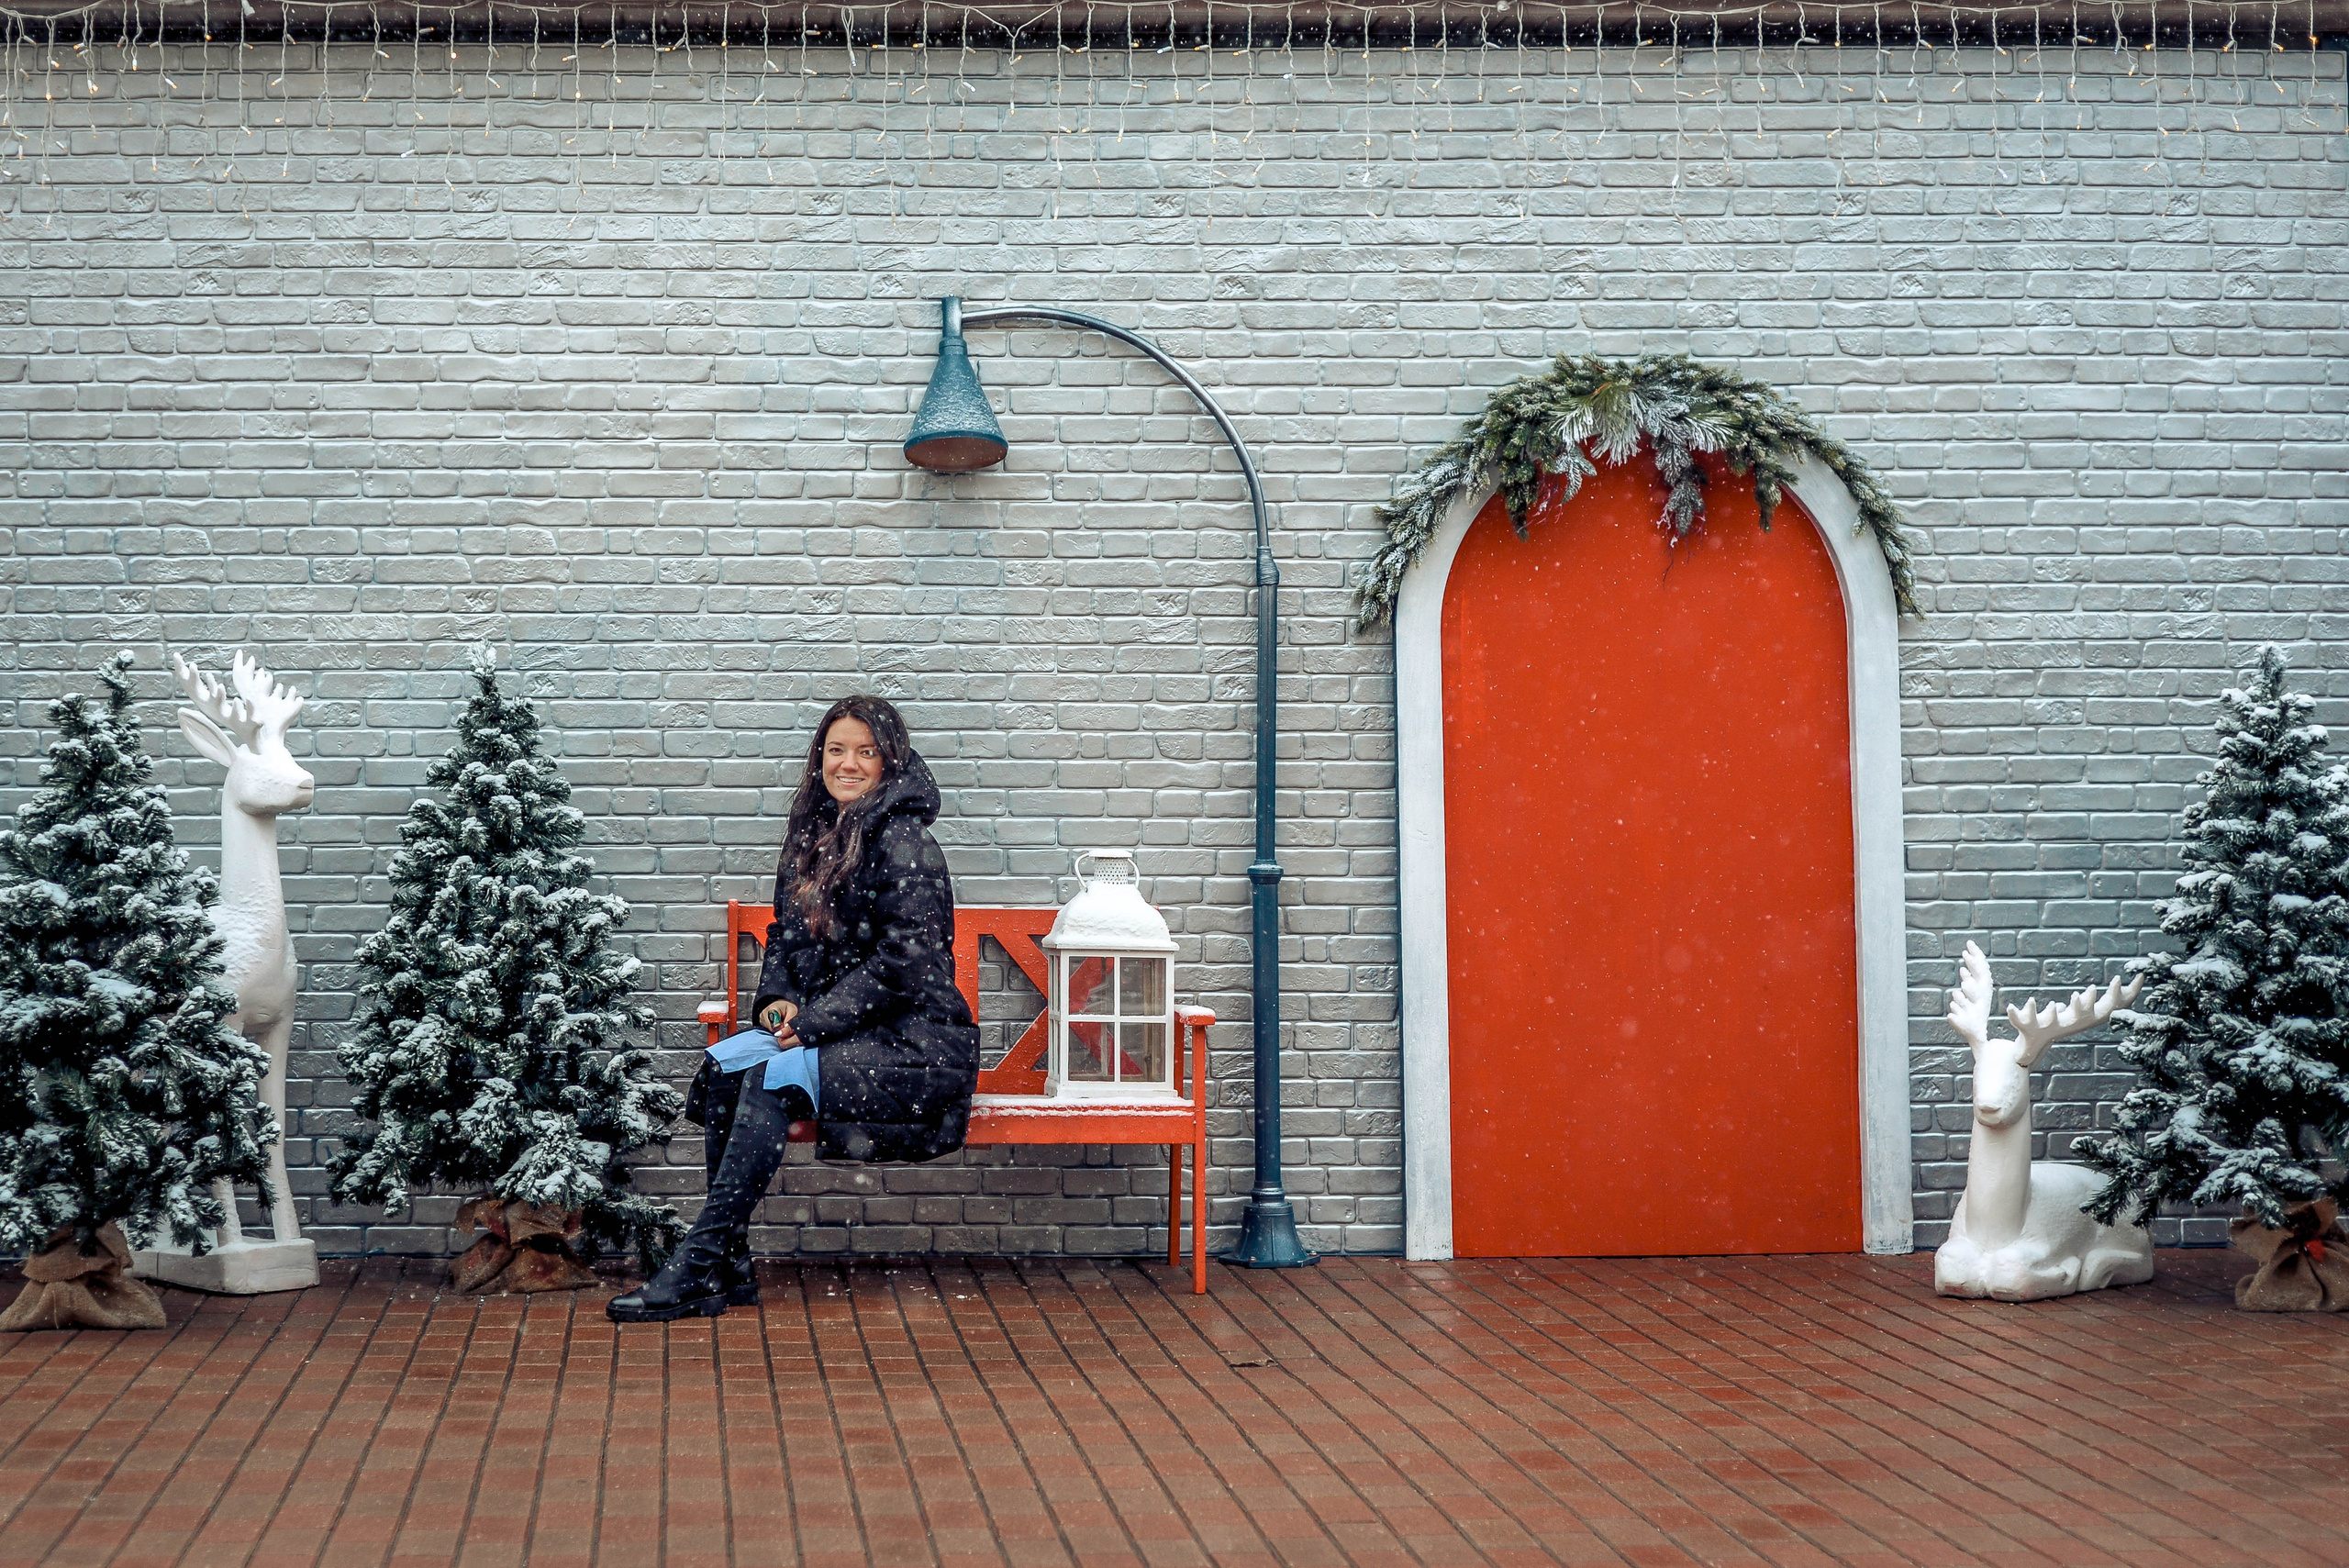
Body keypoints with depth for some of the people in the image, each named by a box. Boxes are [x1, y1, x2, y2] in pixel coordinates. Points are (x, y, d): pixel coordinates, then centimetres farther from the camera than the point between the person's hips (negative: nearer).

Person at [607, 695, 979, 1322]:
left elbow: (903, 963, -18)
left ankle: (698, 1266, -25)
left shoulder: (901, 841, -12)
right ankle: (728, 1268, -17)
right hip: (842, 1034, 8)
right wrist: (776, 1000, -2)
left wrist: (814, 1021, -17)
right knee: (724, 1061, -17)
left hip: (914, 1044, -7)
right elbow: (786, 935, 19)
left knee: (774, 1075, -28)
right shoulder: (814, 835, 14)